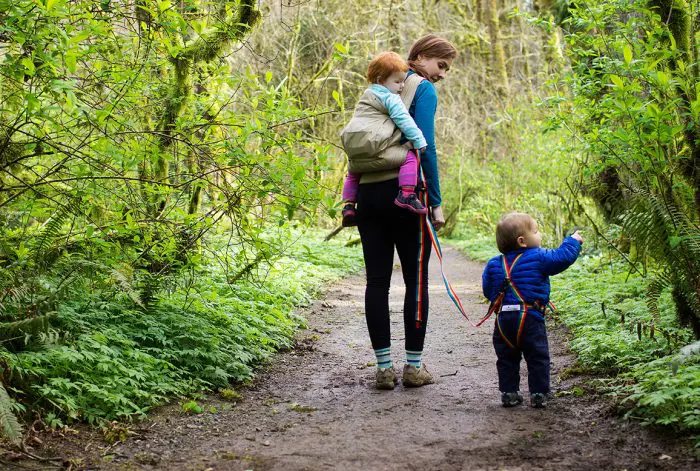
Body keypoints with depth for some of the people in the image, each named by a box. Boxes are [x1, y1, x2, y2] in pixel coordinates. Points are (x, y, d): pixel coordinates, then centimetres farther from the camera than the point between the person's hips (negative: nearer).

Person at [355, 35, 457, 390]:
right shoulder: (423, 90, -2)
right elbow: (425, 146, -12)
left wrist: (353, 199, 15)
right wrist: (436, 202, -10)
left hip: (368, 194, 6)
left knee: (377, 280, 4)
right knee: (416, 279, 4)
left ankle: (384, 367, 6)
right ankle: (414, 366, 7)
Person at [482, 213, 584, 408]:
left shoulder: (494, 265, 7)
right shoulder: (538, 258, -7)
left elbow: (487, 289, 12)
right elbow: (562, 257, -4)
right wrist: (573, 241, 14)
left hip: (504, 318, 4)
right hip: (530, 318, -4)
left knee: (507, 358, 14)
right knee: (538, 357, 7)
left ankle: (509, 393, 16)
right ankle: (538, 395, 8)